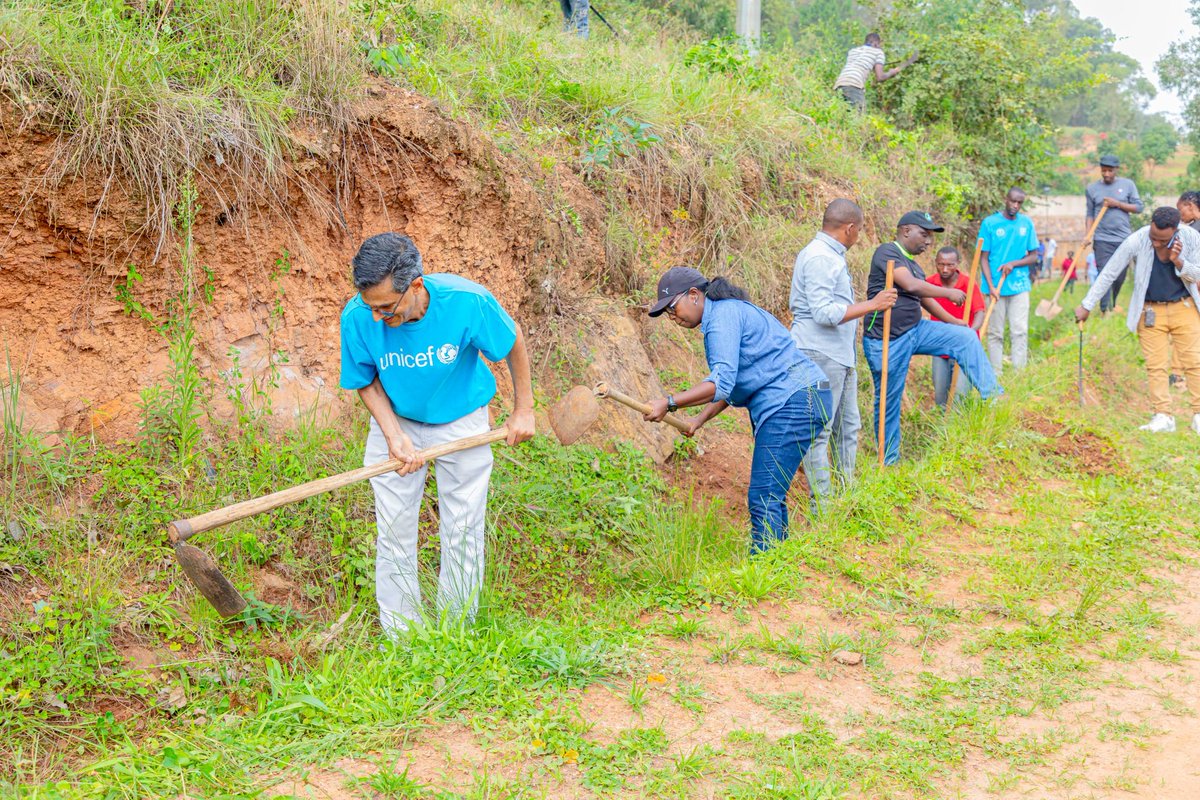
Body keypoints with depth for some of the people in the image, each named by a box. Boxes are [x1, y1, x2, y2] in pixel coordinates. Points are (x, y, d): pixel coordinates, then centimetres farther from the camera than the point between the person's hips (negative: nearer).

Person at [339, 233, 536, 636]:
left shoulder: (467, 301, -31)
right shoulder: (357, 317, -26)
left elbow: (514, 341, -10)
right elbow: (365, 380, -7)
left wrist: (523, 410, -3)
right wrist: (393, 435, -21)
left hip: (461, 422, -1)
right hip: (395, 421, 1)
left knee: (463, 531, 5)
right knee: (394, 528, 2)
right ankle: (399, 638, 16)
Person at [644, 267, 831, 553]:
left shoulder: (723, 315, -11)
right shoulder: (730, 312, 22)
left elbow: (722, 381, -23)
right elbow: (730, 384, 26)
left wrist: (669, 403, -25)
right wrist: (700, 419, 18)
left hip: (792, 402, -11)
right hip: (803, 400, 11)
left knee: (763, 500, -13)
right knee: (770, 497, 15)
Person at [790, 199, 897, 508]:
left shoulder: (831, 255, 16)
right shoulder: (819, 258, -17)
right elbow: (824, 312, -24)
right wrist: (872, 305, -21)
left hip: (841, 357, 11)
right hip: (820, 355, -11)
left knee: (848, 427, 17)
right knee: (819, 431, -5)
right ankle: (821, 506, 0)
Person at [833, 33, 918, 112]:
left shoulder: (852, 51, 29)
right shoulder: (878, 52, 15)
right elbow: (879, 77, 7)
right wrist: (891, 73, 26)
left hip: (839, 84, 6)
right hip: (854, 86, -6)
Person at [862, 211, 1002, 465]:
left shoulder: (913, 264, 13)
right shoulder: (887, 252, -14)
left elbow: (924, 298, 24)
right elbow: (910, 285, -25)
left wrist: (953, 321, 23)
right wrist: (949, 293, -16)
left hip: (915, 330, 8)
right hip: (886, 341, -8)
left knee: (965, 337, -2)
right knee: (889, 400, 0)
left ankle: (993, 396, -2)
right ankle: (888, 460, 13)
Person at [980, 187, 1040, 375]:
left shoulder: (1027, 223, 6)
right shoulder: (990, 223, -1)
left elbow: (1034, 256, 8)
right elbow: (983, 258, -1)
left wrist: (1013, 264, -12)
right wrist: (991, 286, -12)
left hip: (1019, 286, 2)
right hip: (996, 287, -2)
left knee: (1020, 332, -1)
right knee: (995, 333, 2)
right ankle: (996, 375, 7)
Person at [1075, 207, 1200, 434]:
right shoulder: (1136, 241, -21)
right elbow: (1109, 273, -12)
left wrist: (1178, 261, -26)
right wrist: (1087, 306, -11)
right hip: (1150, 311, -1)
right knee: (1155, 366, -3)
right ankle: (1163, 417, 1)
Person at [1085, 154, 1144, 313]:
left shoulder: (1127, 185, 4)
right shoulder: (1092, 189, 4)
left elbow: (1139, 207, 2)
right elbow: (1090, 214, 4)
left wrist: (1117, 204, -10)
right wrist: (1088, 235, -8)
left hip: (1124, 239, 1)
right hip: (1102, 240, -1)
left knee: (1120, 276, 9)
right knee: (1104, 275, -6)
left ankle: (1113, 303, 28)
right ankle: (1104, 310, -4)